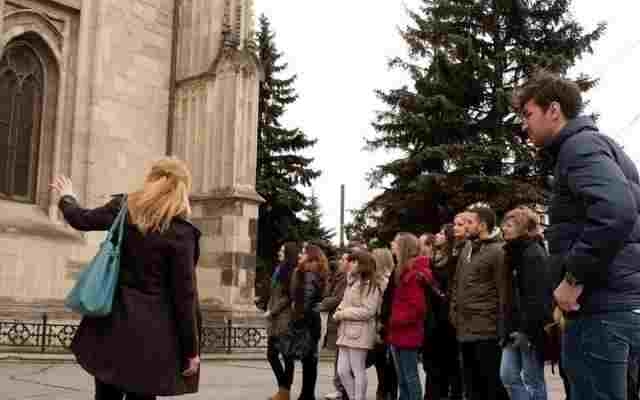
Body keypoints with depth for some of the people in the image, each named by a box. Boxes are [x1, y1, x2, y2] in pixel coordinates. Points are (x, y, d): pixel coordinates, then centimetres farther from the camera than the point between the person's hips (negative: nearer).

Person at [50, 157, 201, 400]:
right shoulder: (180, 232, -13)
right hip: (151, 331, -4)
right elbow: (184, 295, -13)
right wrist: (191, 348, -5)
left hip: (113, 322, 4)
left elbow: (82, 220, 20)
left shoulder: (123, 208, 1)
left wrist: (67, 197, 42)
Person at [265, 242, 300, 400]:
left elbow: (288, 297, -14)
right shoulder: (280, 269, 16)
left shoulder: (293, 272, -10)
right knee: (271, 354, 10)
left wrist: (272, 311, -11)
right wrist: (270, 311, 11)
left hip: (285, 320, -9)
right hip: (275, 321, 9)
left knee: (286, 356, -1)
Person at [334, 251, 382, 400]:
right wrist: (339, 311, 1)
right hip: (346, 332, 8)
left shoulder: (370, 285, -9)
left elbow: (367, 311, -17)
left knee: (358, 371, -1)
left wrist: (343, 313, -14)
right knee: (342, 371, 7)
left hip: (359, 333, -8)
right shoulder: (352, 281, 18)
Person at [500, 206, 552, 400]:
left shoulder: (534, 254, -13)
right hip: (516, 326, 9)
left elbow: (538, 296, -20)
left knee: (533, 380, 0)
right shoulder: (514, 253, 15)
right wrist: (508, 326, 14)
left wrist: (527, 330, -21)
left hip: (531, 329, -9)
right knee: (507, 376, 7)